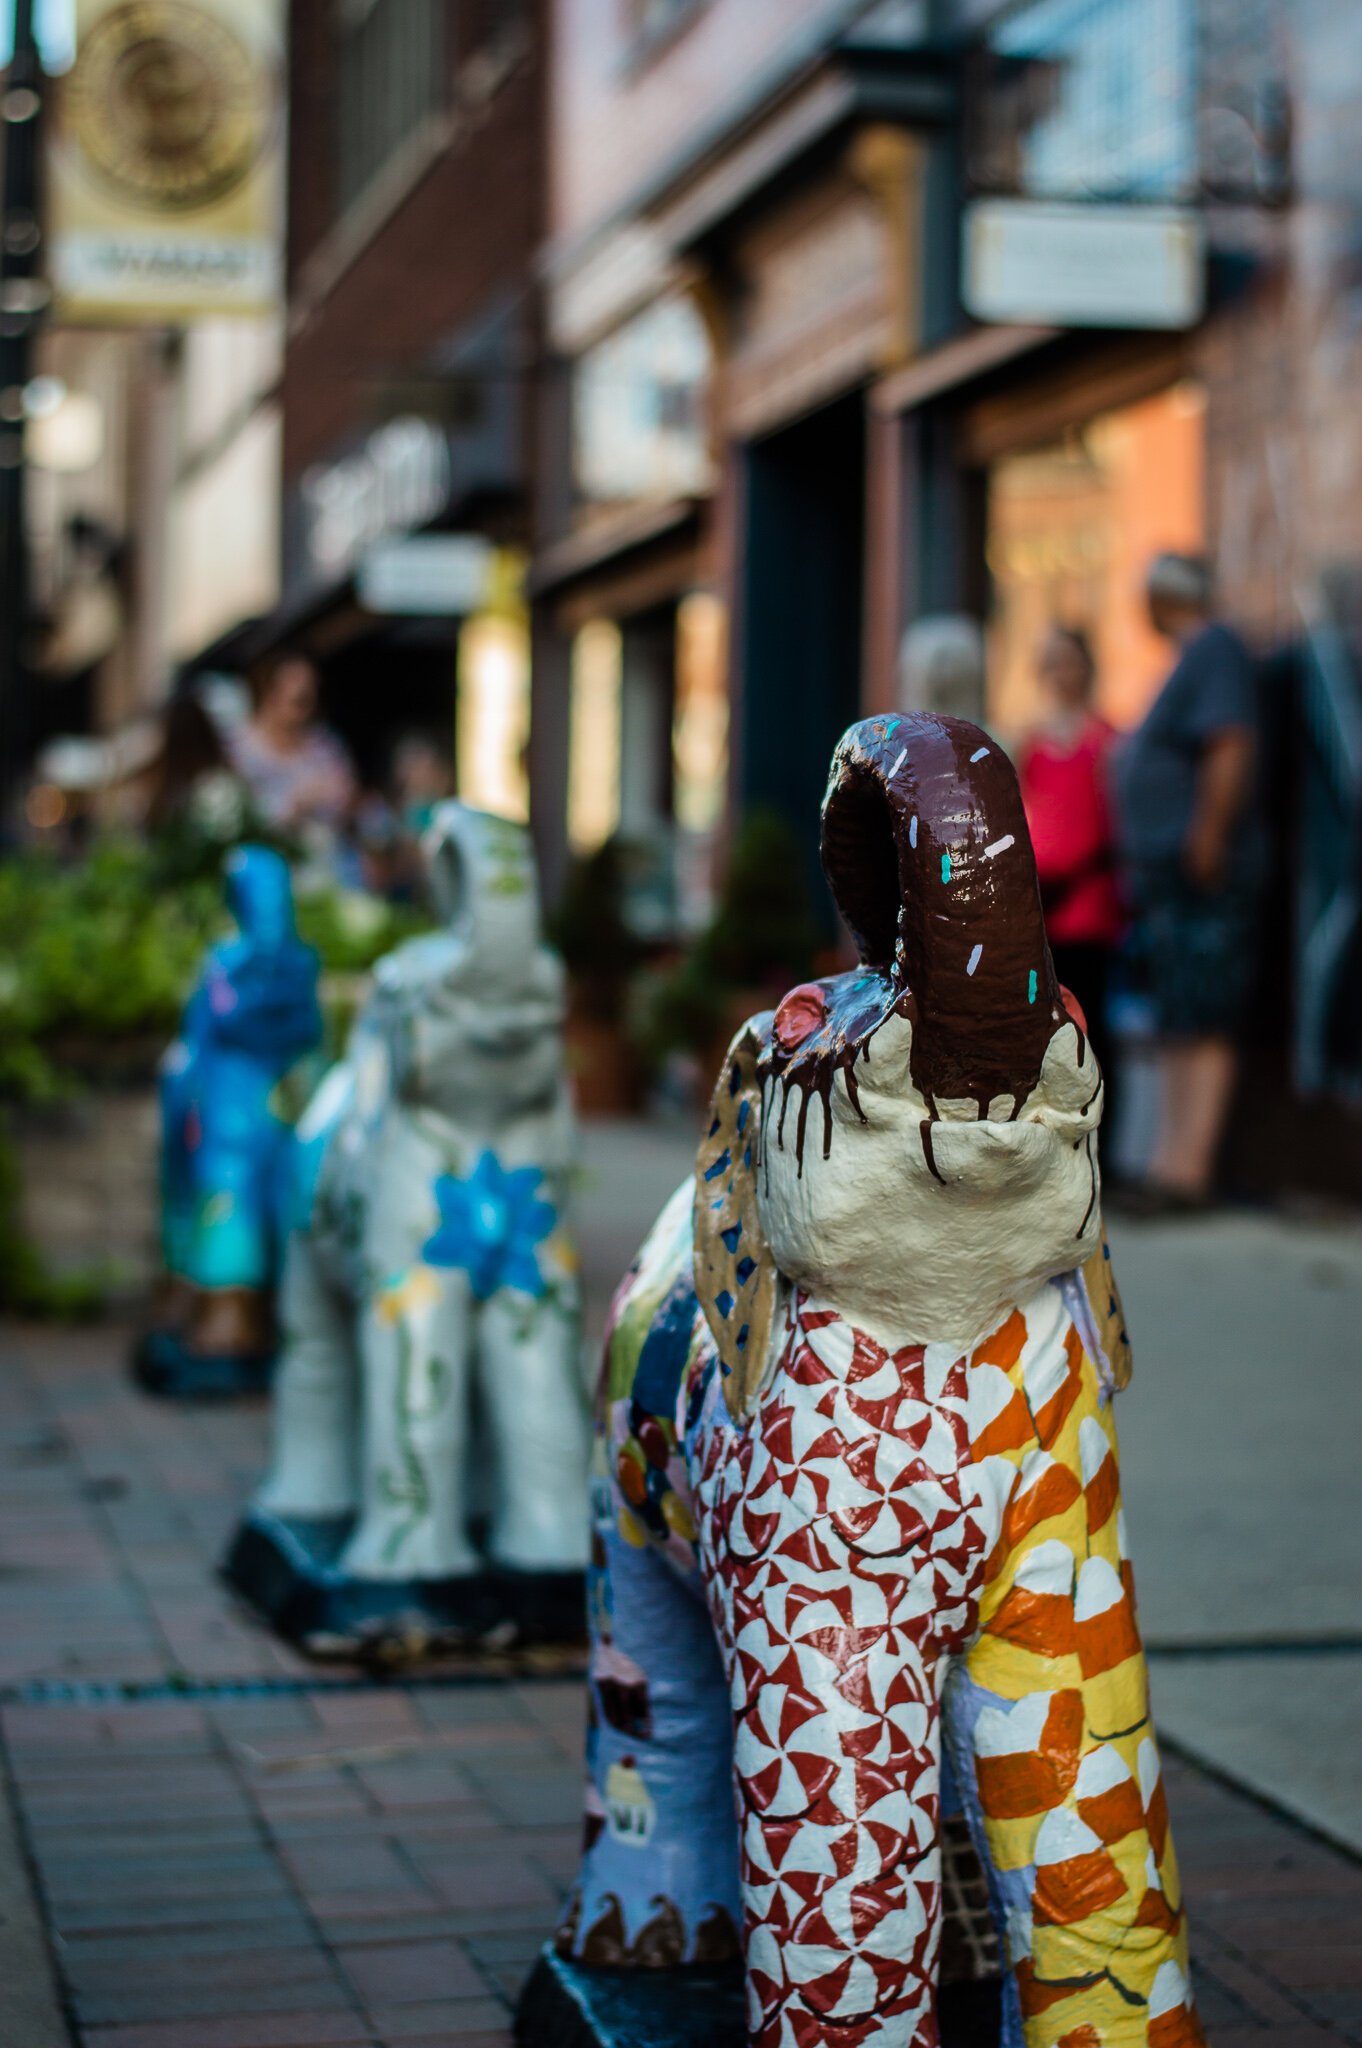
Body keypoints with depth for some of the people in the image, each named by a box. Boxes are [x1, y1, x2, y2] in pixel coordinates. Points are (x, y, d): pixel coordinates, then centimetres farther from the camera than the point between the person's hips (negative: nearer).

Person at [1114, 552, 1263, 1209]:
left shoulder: (1215, 650, -8)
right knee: (1175, 1030, 9)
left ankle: (1187, 1167, -14)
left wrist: (1208, 836, -27)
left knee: (1202, 1026, -11)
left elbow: (1230, 746, -21)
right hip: (1168, 875, 10)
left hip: (1201, 873, -10)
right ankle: (1169, 1162, 11)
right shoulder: (1192, 656, 22)